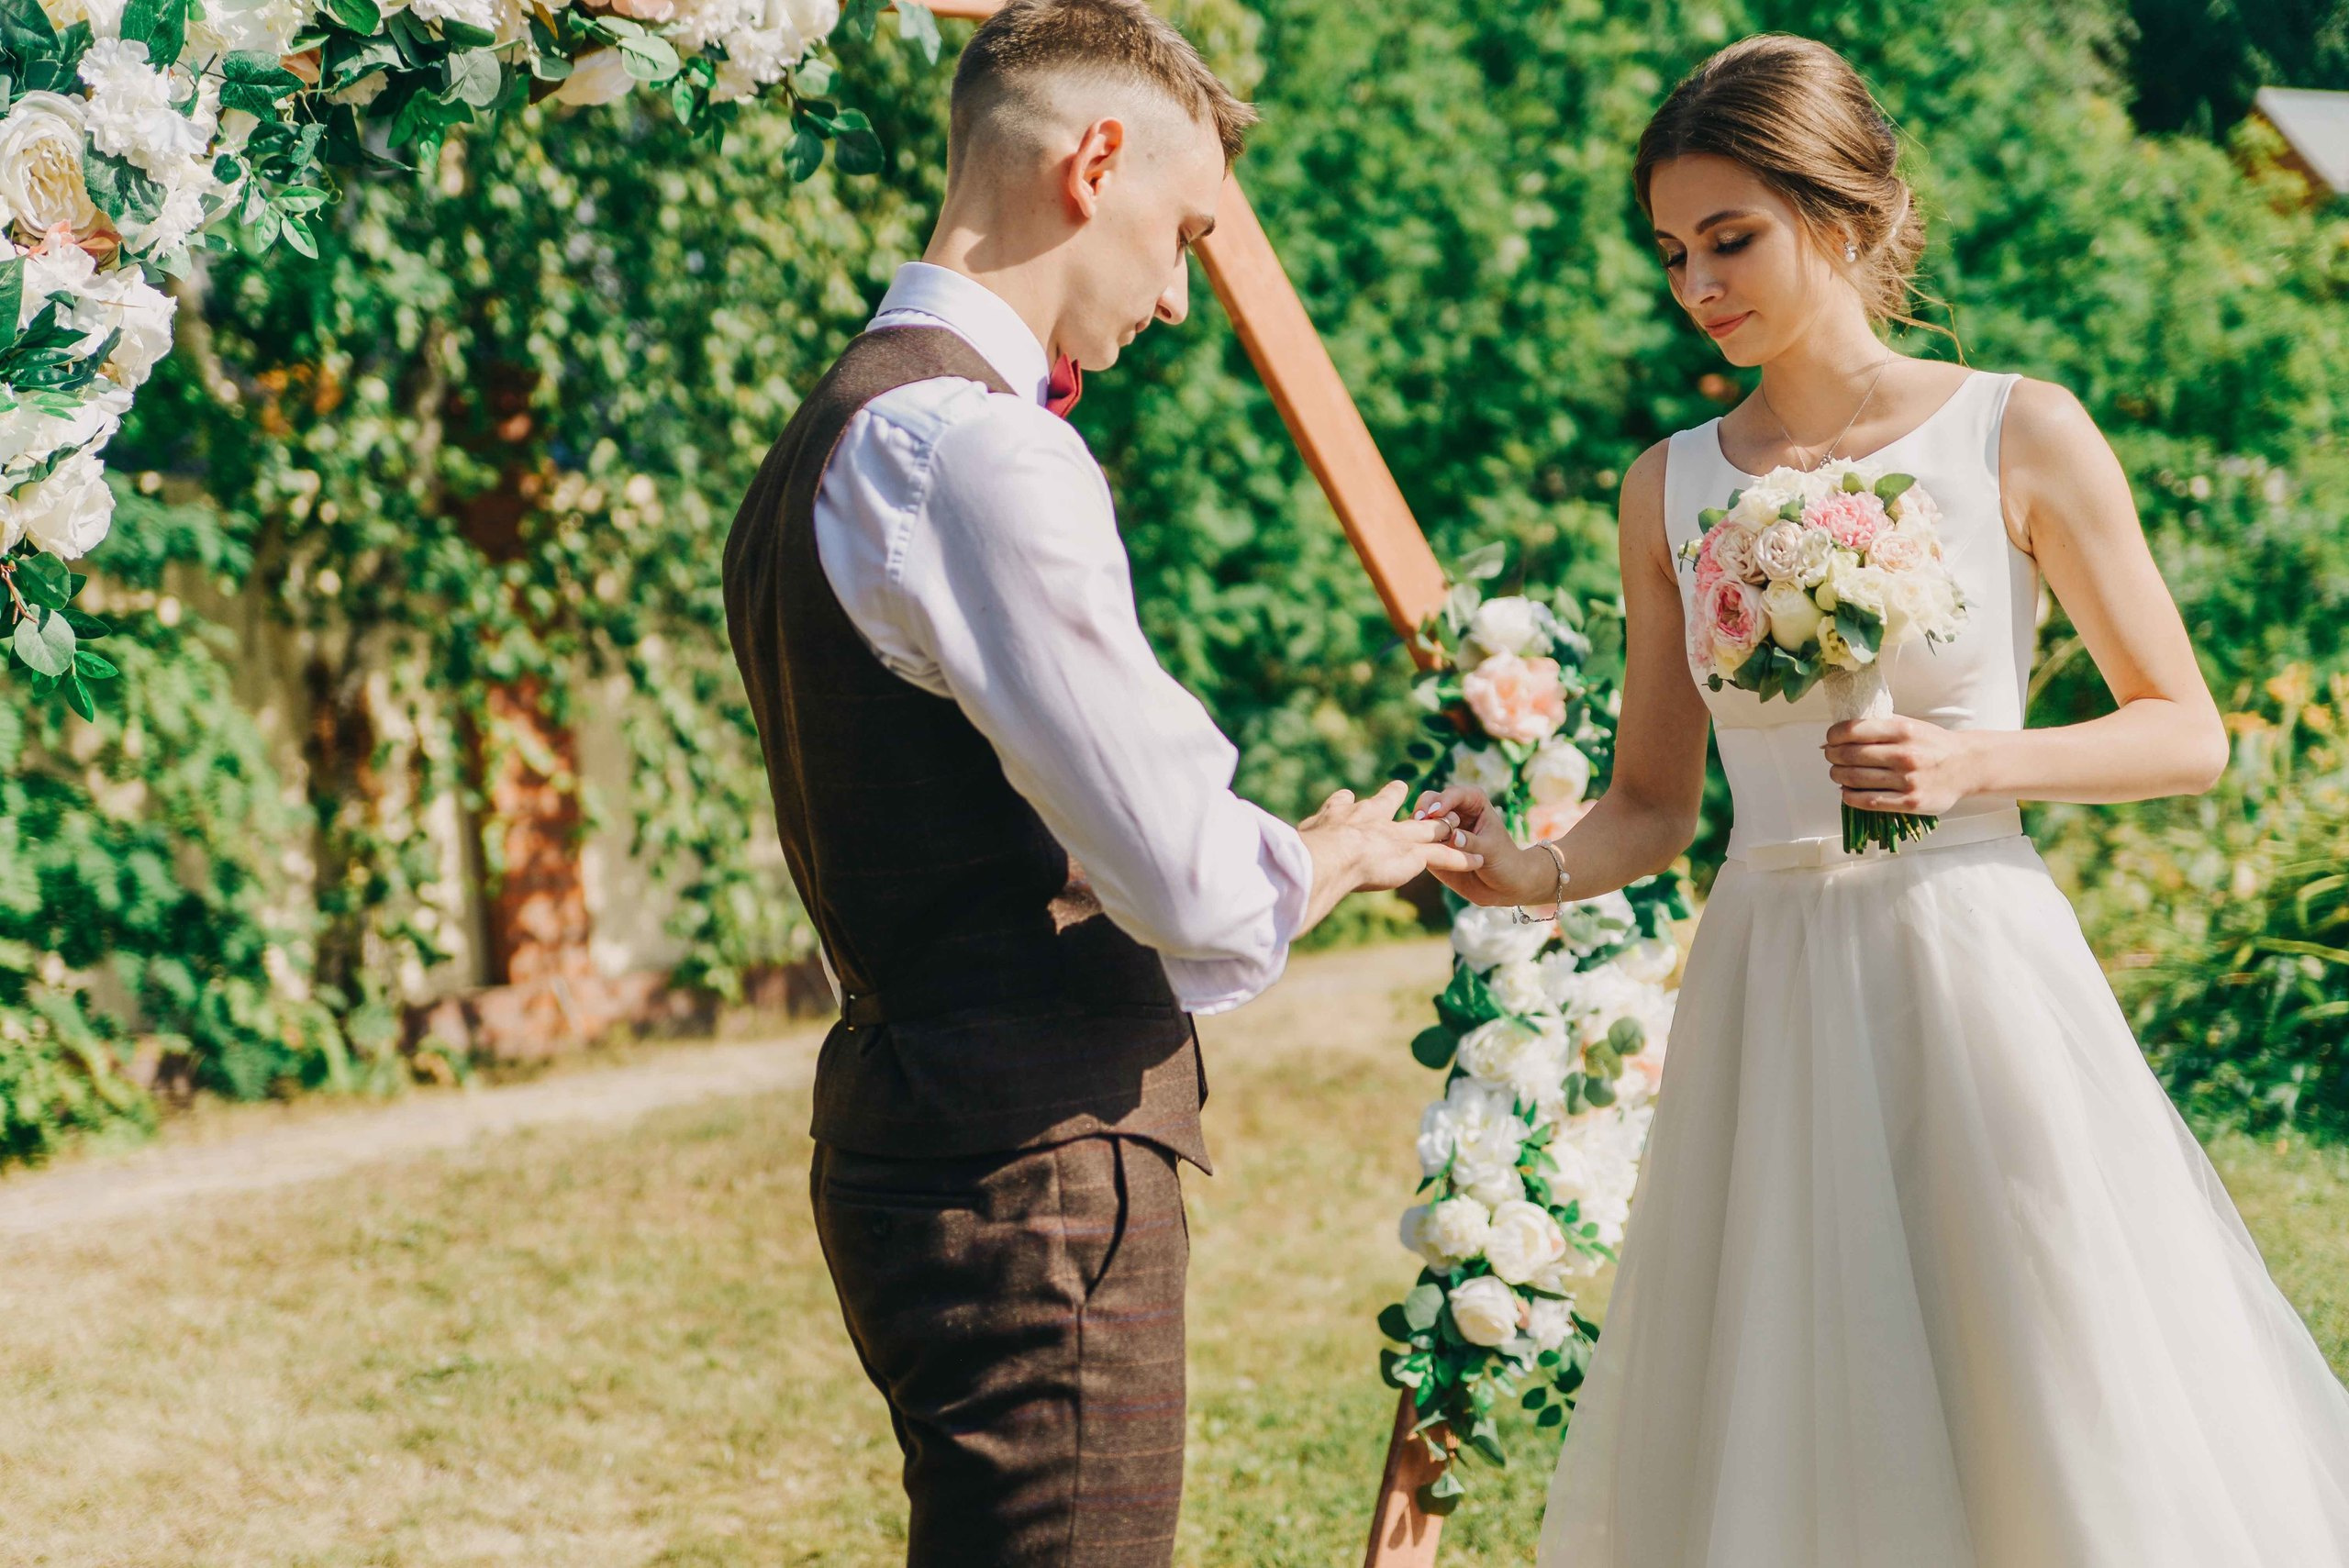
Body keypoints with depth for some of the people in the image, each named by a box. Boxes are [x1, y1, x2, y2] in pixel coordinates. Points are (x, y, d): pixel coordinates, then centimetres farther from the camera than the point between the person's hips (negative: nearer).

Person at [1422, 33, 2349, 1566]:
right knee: (1769, 1445, 4)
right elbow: (1653, 806, 11)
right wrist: (1532, 872, -9)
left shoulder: (2018, 436, -2)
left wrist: (1974, 763, -13)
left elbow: (2188, 735, 2)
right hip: (1766, 993, 3)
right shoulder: (1673, 488, 7)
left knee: (2062, 1434, -2)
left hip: (1976, 971, -3)